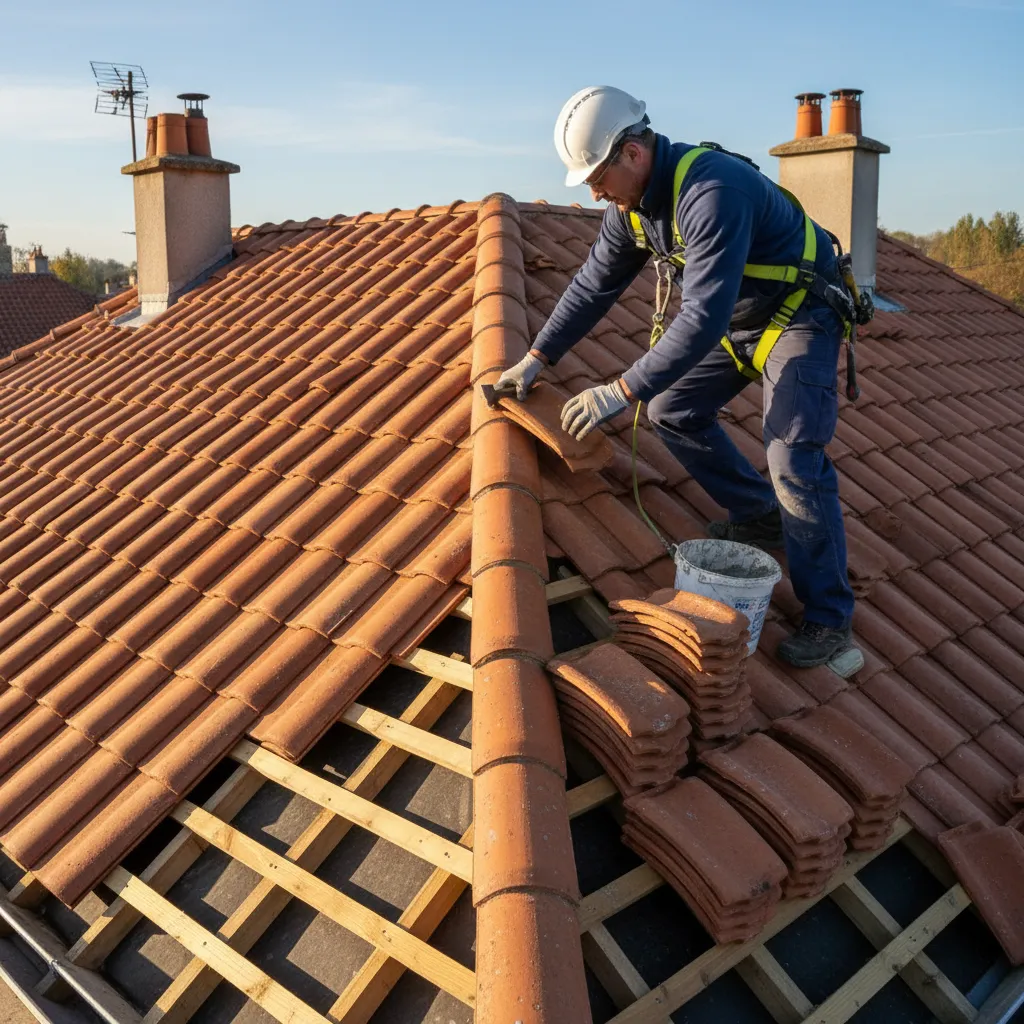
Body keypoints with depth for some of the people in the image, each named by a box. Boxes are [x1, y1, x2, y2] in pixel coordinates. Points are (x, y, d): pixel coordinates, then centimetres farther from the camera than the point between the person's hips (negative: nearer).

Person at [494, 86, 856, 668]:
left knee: (794, 457, -20)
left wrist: (624, 391, -39)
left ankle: (828, 617, -8)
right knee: (673, 411, 9)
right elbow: (594, 285, 6)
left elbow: (705, 316, -40)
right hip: (737, 316, 9)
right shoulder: (633, 203, -5)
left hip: (800, 314, -9)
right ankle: (759, 518, 23)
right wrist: (538, 358, 2)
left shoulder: (711, 191, -35)